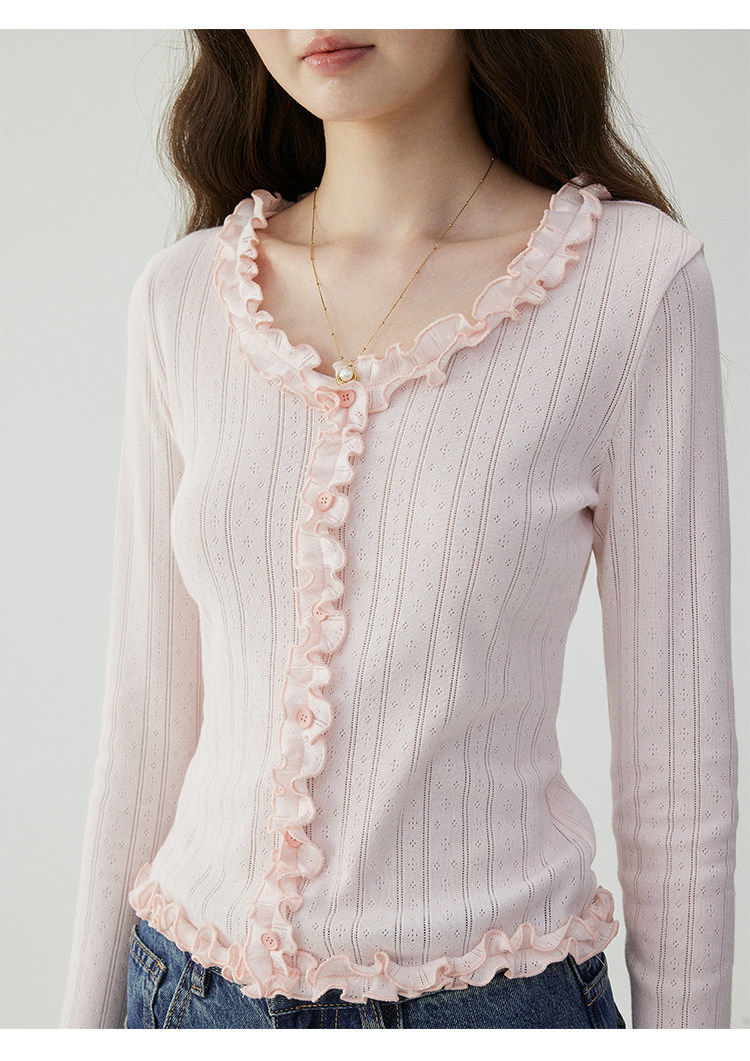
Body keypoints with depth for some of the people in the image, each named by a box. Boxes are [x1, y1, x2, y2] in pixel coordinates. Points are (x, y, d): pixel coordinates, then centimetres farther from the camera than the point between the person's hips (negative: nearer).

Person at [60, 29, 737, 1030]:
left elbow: (678, 756, -7)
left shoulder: (635, 278, -12)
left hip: (492, 989, -2)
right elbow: (152, 711, 4)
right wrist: (91, 1013, 8)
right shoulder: (184, 298, -2)